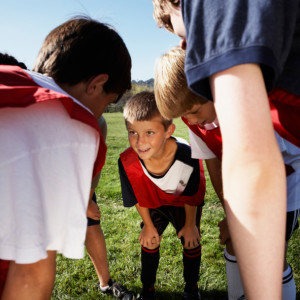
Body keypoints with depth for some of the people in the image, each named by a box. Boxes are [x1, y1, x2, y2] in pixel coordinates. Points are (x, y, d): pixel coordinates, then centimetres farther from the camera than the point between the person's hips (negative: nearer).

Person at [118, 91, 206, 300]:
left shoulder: (187, 156, -42)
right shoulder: (127, 163, -36)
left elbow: (191, 196, -21)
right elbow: (138, 198, -14)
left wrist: (190, 224, -6)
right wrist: (149, 226, -1)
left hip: (185, 204, -1)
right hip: (154, 203, 2)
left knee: (191, 241, 6)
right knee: (149, 242, 5)